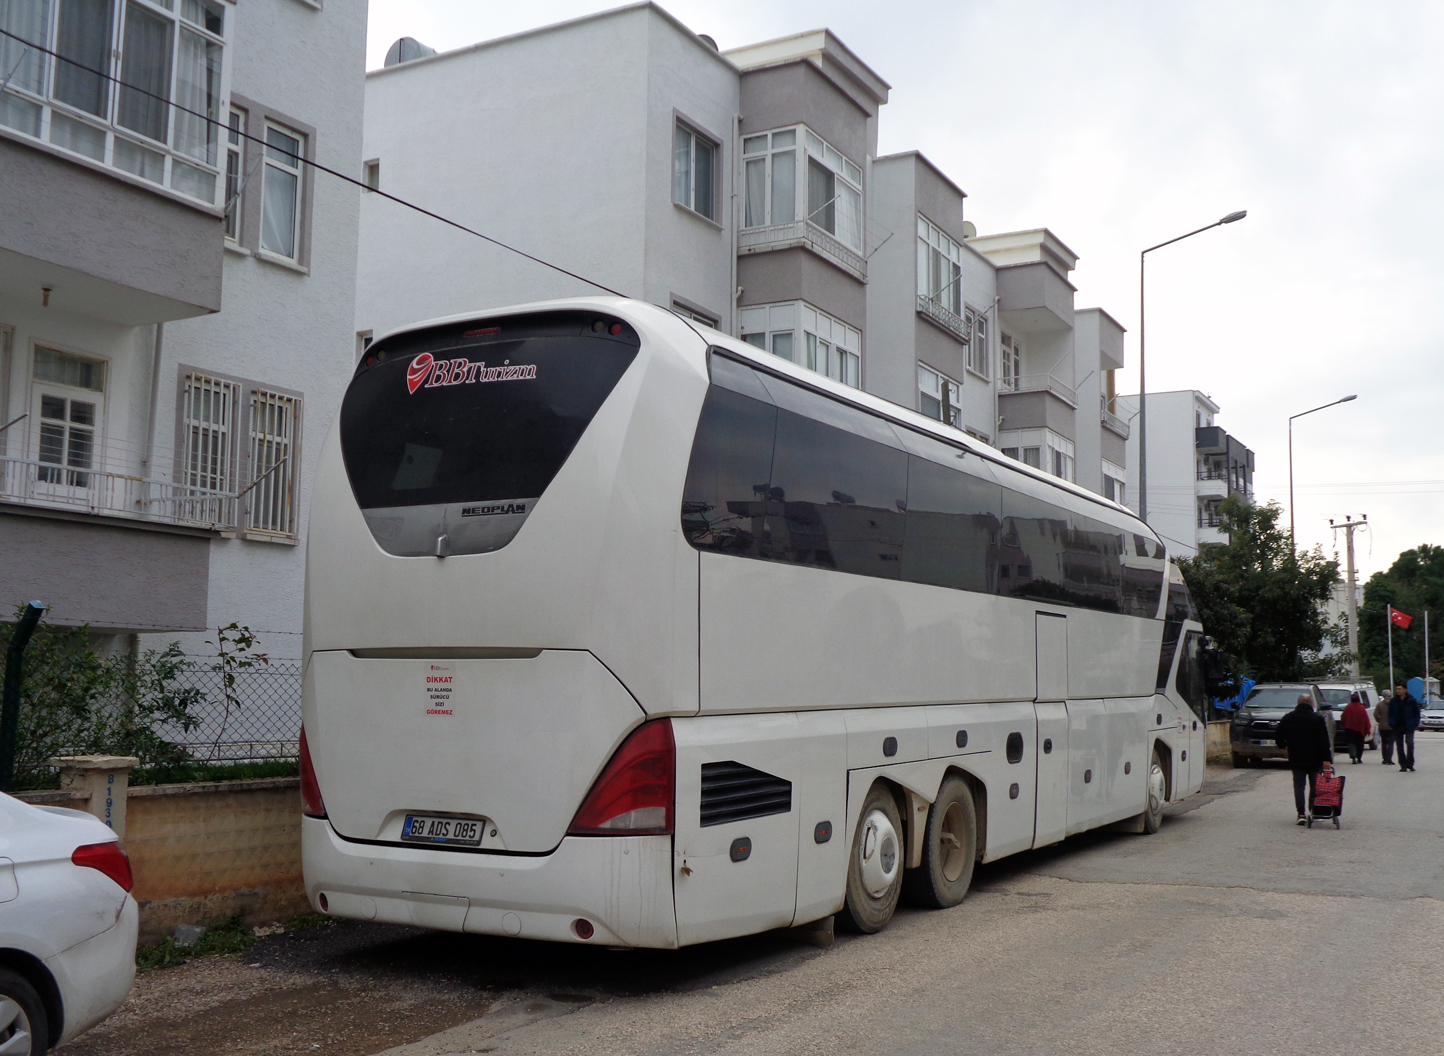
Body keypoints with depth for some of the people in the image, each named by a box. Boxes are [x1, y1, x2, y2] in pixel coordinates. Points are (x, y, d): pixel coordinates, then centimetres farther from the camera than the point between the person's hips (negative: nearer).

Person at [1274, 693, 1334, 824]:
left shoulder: (1287, 718, 2)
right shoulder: (1318, 718, -6)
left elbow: (1278, 736, 7)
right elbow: (1324, 741, -10)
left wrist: (1283, 746, 26)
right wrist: (1326, 759, -10)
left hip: (1296, 759, 2)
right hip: (1315, 759, -2)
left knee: (1299, 786, 3)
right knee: (1315, 787, 10)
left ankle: (1301, 813, -7)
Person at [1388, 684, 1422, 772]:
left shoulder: (1411, 700, -1)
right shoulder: (1393, 701, 5)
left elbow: (1416, 713, 5)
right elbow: (1390, 714, 11)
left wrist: (1416, 724, -4)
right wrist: (1391, 724, 0)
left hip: (1409, 726, -3)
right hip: (1397, 727, 3)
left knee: (1409, 743, -16)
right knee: (1399, 746, 5)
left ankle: (1410, 764, -7)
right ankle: (1403, 765, 11)